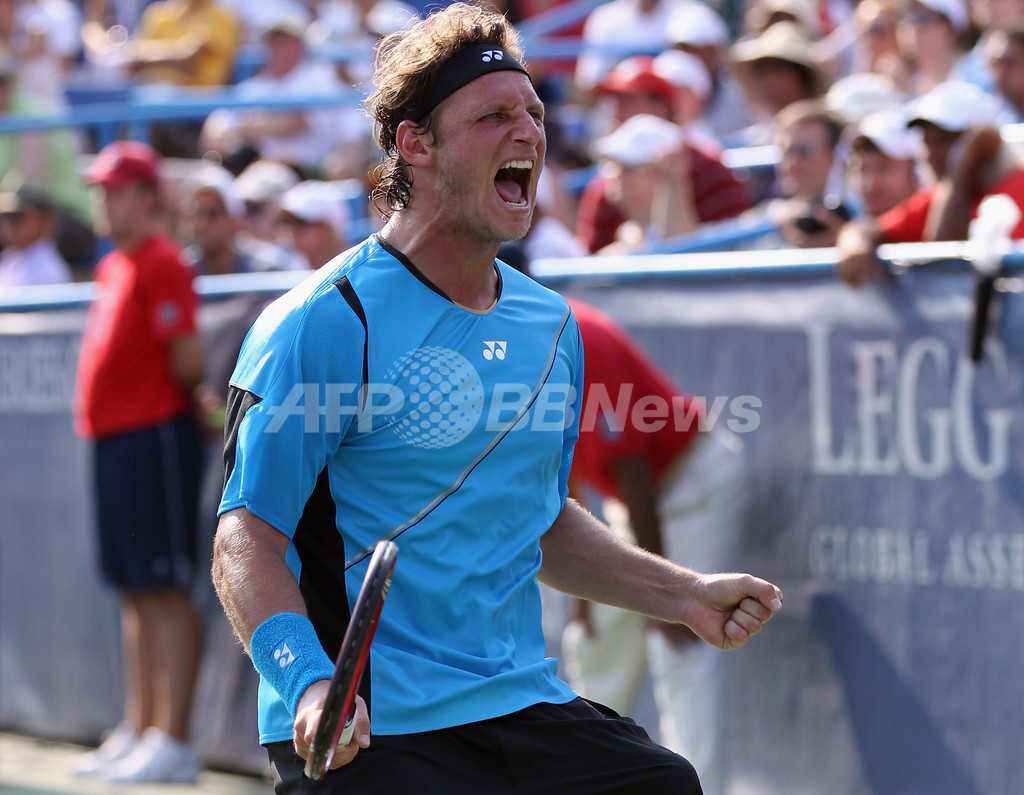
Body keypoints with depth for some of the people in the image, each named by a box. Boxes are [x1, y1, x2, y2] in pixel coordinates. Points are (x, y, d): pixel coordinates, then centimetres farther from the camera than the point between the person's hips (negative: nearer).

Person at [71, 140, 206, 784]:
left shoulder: (162, 263, -12)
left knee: (164, 591, -10)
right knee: (135, 593, 13)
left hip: (154, 438, -10)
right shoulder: (114, 267, 17)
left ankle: (173, 744, -11)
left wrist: (178, 398, -1)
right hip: (112, 438, 10)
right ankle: (138, 732, 19)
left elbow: (189, 360, -18)